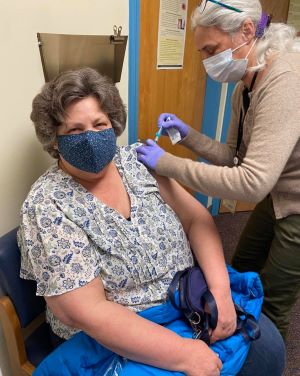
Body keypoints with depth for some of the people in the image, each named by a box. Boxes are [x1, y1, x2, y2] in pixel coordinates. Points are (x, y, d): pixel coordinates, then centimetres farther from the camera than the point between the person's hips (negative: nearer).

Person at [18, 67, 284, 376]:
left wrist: (220, 288, -16)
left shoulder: (137, 160, -5)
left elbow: (196, 218, -3)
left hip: (190, 300, 5)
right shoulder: (46, 205, -20)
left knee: (268, 344, 3)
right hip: (114, 339, -4)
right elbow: (87, 312, -24)